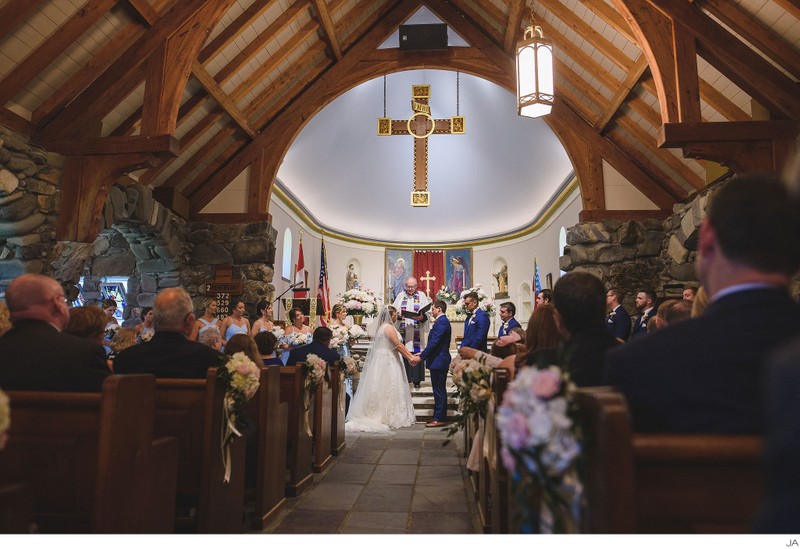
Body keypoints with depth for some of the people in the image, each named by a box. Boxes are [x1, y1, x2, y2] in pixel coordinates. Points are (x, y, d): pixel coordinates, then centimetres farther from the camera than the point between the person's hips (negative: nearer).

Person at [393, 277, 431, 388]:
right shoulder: (401, 296, 9)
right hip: (403, 330, 1)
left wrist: (422, 317, -21)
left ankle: (416, 380, 9)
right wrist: (397, 315, -14)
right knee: (403, 354, -1)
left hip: (417, 332, -1)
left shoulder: (421, 296, 4)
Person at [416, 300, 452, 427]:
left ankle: (440, 419, 1)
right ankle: (439, 417, 20)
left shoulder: (441, 322, -17)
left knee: (439, 391, -4)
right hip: (438, 361, 10)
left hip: (439, 361, -10)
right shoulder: (442, 321, 15)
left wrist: (421, 356, -20)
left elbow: (434, 342, -23)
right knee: (439, 391, 13)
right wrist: (423, 353, 13)